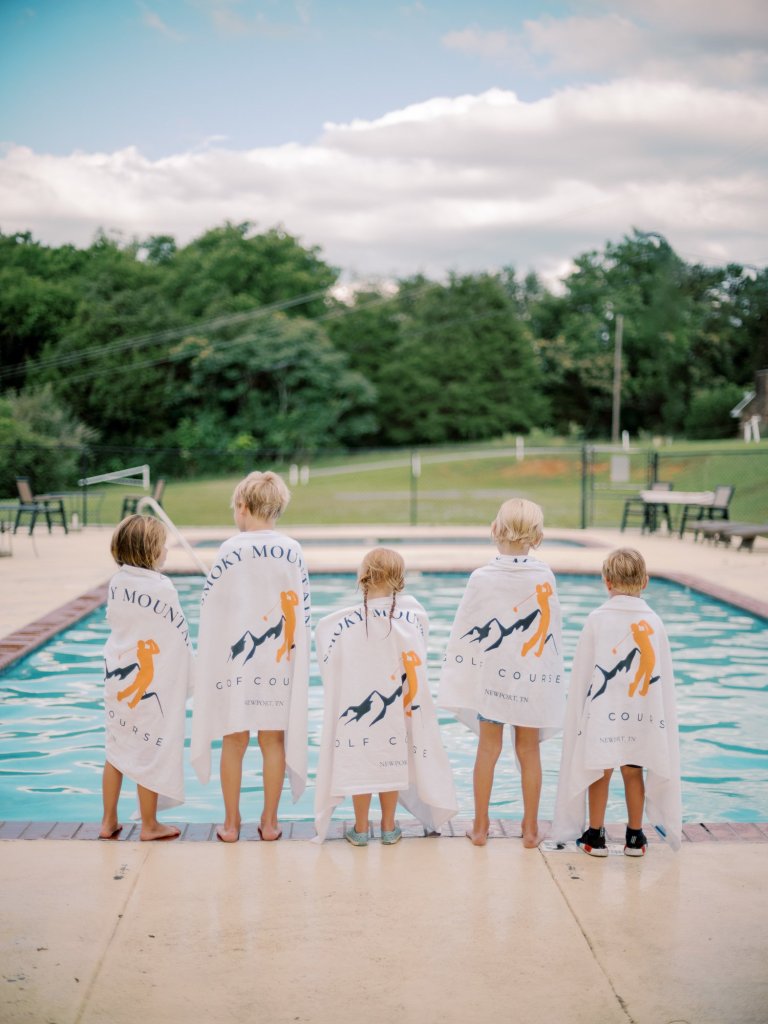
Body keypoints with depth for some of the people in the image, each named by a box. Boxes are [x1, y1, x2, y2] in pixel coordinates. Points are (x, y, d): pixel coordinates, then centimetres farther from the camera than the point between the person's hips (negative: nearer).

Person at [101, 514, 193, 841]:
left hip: (118, 677, 6)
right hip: (152, 683, -6)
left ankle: (109, 822, 23)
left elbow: (114, 621, 10)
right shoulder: (162, 588, -17)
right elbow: (180, 638, -11)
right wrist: (191, 676, 1)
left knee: (117, 750, 15)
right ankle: (149, 826, 17)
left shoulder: (116, 583, 0)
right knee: (152, 752, 6)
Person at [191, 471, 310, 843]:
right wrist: (295, 655, 11)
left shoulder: (231, 550, -8)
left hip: (235, 659, -2)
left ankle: (231, 823, 15)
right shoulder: (292, 551, -1)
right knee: (274, 739, 10)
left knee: (234, 740, 8)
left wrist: (207, 660, 6)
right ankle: (269, 822, 16)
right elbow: (303, 610, 1)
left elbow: (210, 607, -5)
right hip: (279, 662, 2)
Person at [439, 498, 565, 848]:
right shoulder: (545, 577, -7)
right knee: (529, 751, 10)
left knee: (488, 748, 10)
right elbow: (553, 632, 2)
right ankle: (530, 829, 18)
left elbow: (463, 632, -6)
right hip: (533, 678, 1)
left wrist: (455, 678, 4)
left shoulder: (482, 578, -12)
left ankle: (480, 826, 18)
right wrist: (550, 672, 13)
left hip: (490, 677, -1)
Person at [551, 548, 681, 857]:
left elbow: (582, 673, -3)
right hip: (642, 715, 2)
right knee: (634, 772, 13)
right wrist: (662, 714, 13)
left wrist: (578, 714, 6)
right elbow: (664, 676, 3)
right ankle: (635, 837, 22)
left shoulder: (597, 619, -8)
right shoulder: (653, 621, -2)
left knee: (600, 774, 9)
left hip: (603, 713, -2)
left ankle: (595, 836, 18)